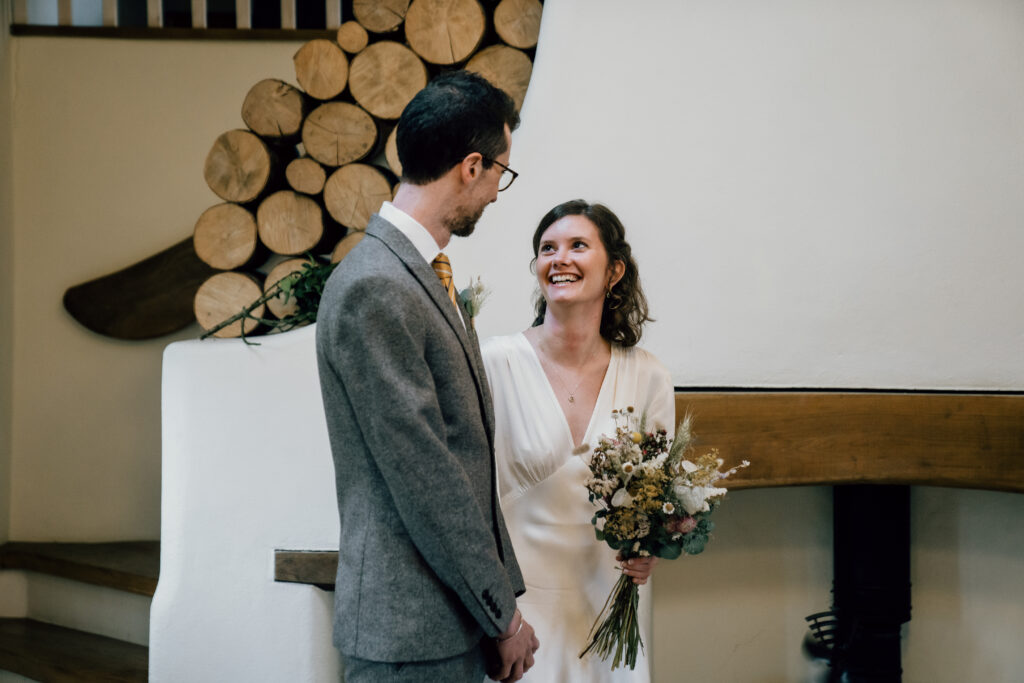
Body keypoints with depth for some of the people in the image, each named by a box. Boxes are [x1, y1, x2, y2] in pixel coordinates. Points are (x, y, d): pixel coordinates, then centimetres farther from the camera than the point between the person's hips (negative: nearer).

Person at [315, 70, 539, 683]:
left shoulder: (422, 274, 14)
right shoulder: (374, 289, -18)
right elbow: (422, 473, -19)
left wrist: (503, 595, 13)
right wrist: (503, 614, -12)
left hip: (457, 622, 9)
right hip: (410, 632, -9)